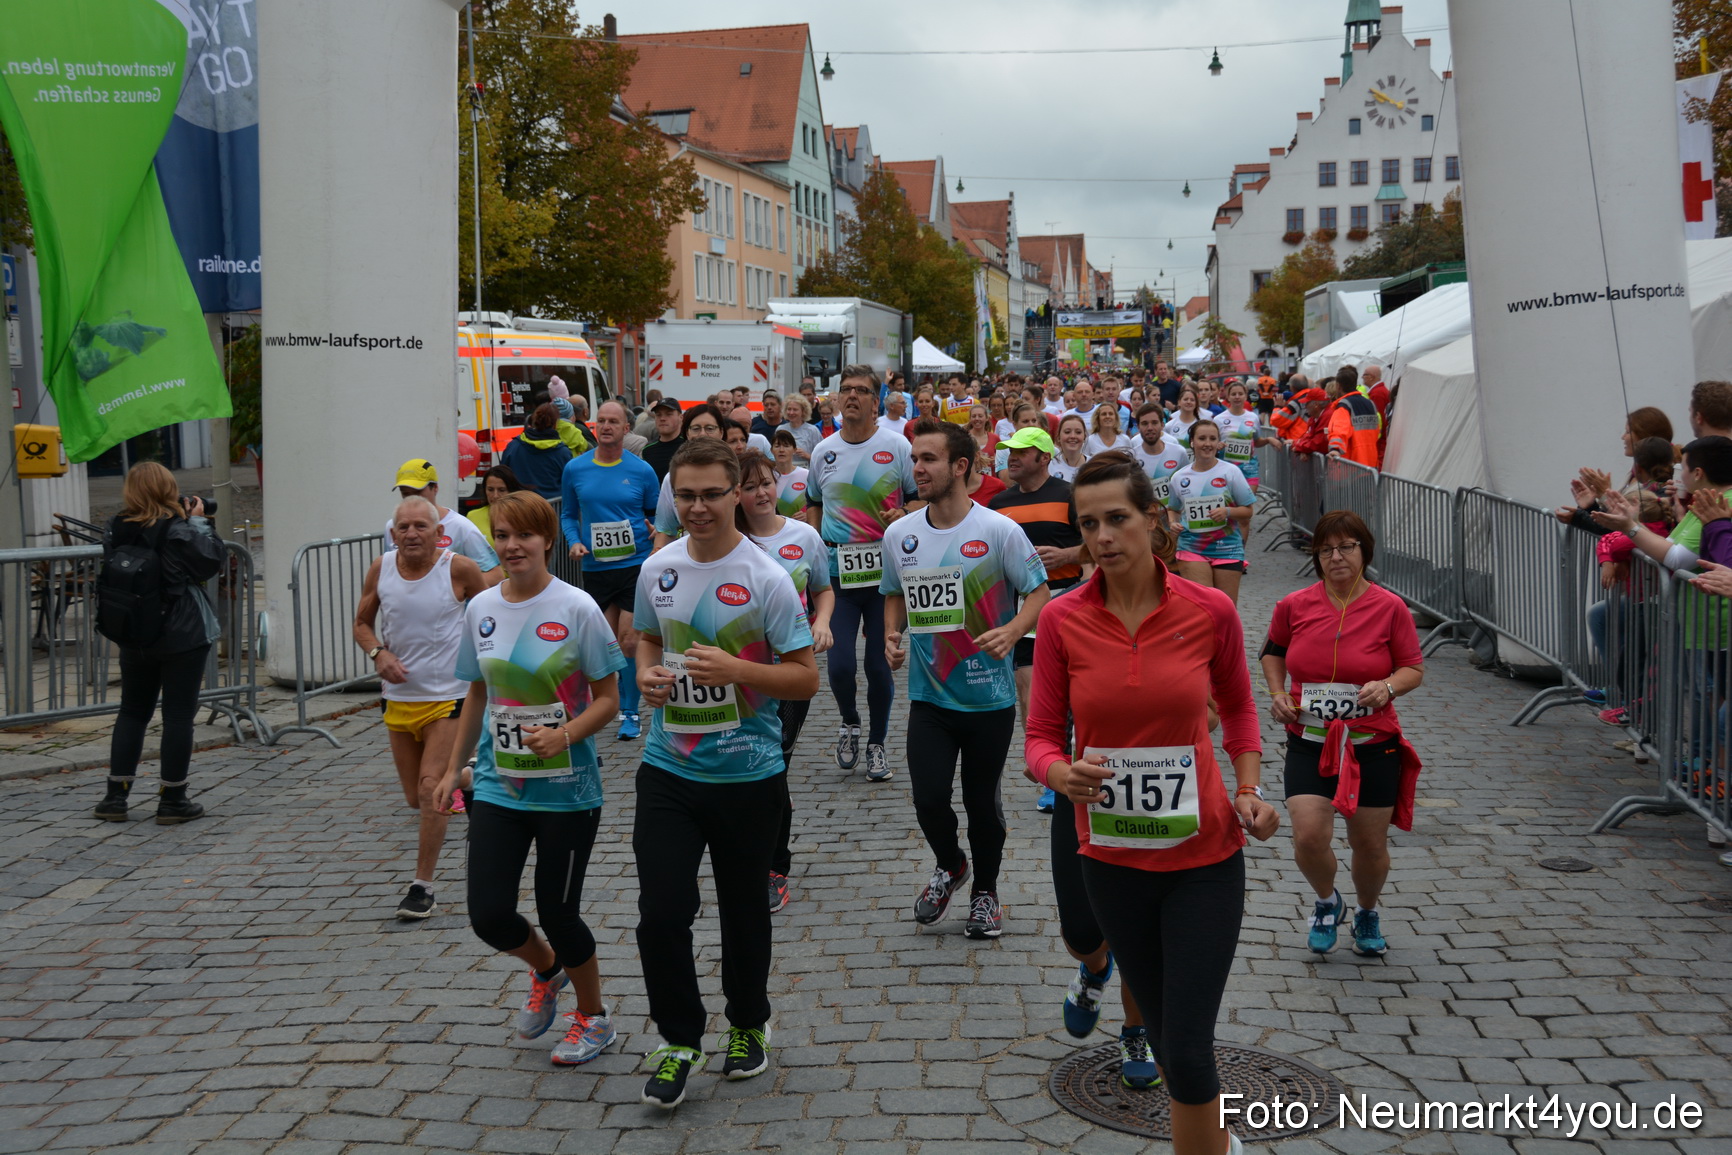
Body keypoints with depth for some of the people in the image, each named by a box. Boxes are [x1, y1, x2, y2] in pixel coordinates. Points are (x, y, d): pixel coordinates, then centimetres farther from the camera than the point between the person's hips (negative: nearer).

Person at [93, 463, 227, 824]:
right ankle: (172, 801, 6)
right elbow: (212, 563, -9)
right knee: (178, 714, 2)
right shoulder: (180, 530, -16)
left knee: (132, 712, 16)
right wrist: (199, 521, 0)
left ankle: (115, 796, 16)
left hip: (134, 640, 5)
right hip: (183, 636, -5)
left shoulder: (115, 530, -1)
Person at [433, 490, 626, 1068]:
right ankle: (546, 970, 34)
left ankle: (593, 1017, 30)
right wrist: (452, 769, 15)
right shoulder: (481, 608, 3)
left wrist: (564, 735, -25)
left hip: (567, 790, -4)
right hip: (498, 786, 4)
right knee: (488, 914, -1)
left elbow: (608, 698, -8)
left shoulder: (576, 609, -11)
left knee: (557, 912, 3)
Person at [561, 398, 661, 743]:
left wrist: (655, 529, -10)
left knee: (629, 641, -7)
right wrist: (575, 542, -5)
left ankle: (630, 712, 5)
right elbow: (568, 514, 13)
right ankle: (618, 703, 28)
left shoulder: (641, 470, -2)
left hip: (635, 563, -2)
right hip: (595, 568, 3)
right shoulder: (575, 470, 3)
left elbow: (657, 514, 11)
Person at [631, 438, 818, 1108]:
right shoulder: (658, 569, 2)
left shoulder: (766, 579, -12)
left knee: (743, 910, 13)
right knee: (661, 913, -3)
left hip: (748, 776, -3)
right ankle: (680, 1040, 16)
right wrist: (647, 673, -2)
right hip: (667, 771, 3)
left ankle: (748, 1026, 36)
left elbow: (806, 678, -11)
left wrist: (734, 669, -25)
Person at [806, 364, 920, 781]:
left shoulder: (896, 447, -1)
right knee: (839, 664, -5)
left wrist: (903, 516, -16)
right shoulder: (823, 452, 9)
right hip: (837, 572, 2)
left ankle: (877, 743, 22)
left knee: (879, 665, 4)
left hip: (885, 569, -2)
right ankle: (849, 723, 25)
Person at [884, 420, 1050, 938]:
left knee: (982, 800, 9)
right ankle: (949, 865, 28)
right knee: (928, 798, -4)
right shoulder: (902, 534, 3)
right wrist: (891, 636, 0)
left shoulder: (999, 530, -10)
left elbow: (1039, 592, -5)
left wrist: (1011, 631, -23)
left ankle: (985, 891, 32)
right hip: (929, 696, 3)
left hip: (989, 696, -2)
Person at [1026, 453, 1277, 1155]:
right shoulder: (1062, 621, -8)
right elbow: (1042, 737, -2)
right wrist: (1063, 773, -24)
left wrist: (1249, 791, -4)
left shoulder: (1210, 611, -9)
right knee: (1165, 1033, 18)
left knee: (1187, 1050, -7)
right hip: (1112, 856, 2)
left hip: (1204, 854, -2)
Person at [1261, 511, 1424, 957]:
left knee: (1370, 845, 9)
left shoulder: (1390, 608, -5)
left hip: (1373, 747, 0)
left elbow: (1414, 669, 3)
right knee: (1309, 837, -15)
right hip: (1309, 743, 0)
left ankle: (1367, 913, 42)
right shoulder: (1294, 606, -1)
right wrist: (1278, 693, 1)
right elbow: (1273, 652, 17)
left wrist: (1388, 686, -18)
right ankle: (1327, 902, 19)